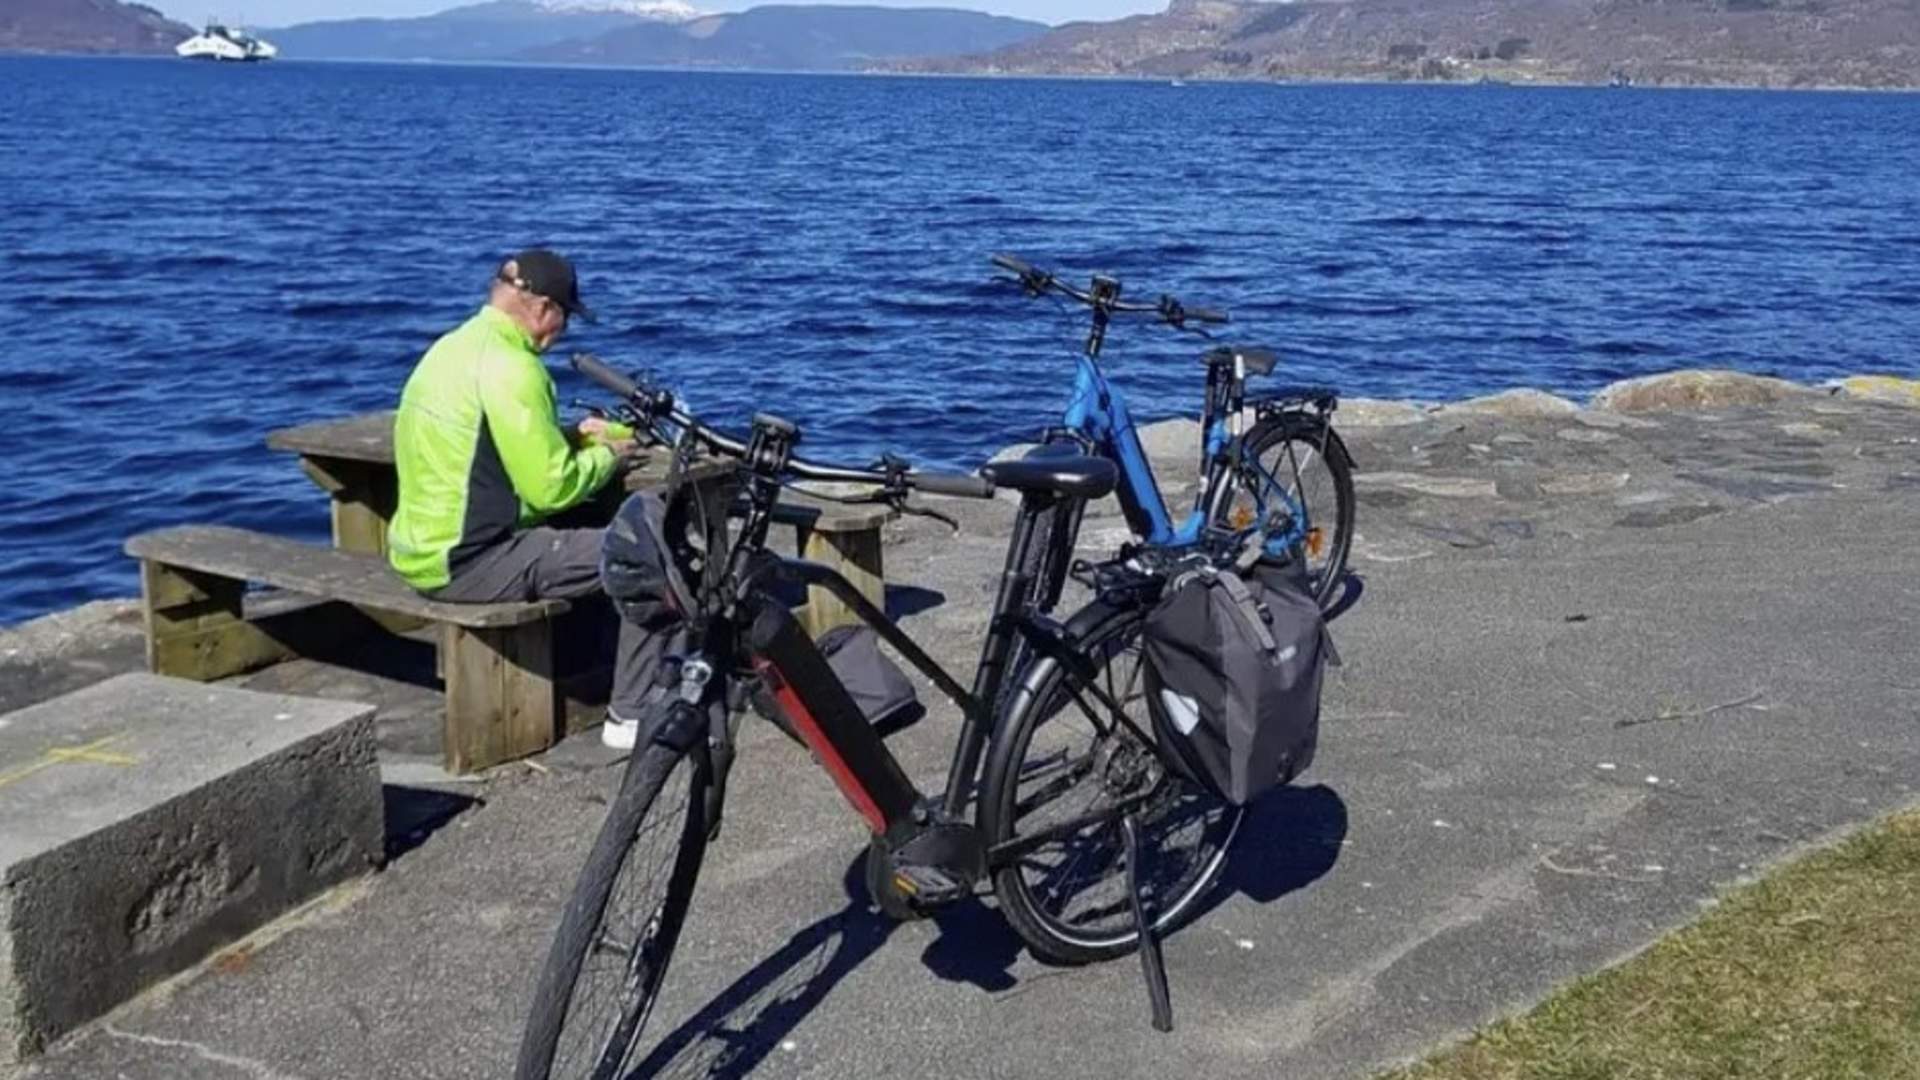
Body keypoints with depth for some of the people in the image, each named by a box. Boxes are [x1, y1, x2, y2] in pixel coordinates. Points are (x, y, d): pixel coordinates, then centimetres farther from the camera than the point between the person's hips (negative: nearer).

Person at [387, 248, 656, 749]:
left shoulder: (453, 348, 11)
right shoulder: (509, 367, -19)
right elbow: (552, 489, -20)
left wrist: (571, 437, 12)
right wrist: (607, 455, -2)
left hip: (423, 549, 10)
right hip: (468, 564, -10)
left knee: (582, 539, 29)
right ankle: (631, 715, -3)